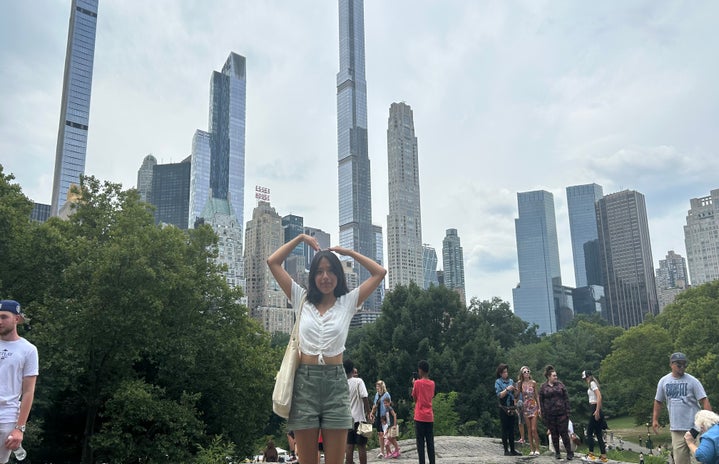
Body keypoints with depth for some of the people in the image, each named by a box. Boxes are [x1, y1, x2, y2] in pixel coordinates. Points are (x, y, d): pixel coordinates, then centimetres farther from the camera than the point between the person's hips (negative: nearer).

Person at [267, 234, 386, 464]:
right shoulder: (302, 299, 10)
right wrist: (301, 238, 13)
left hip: (335, 382, 0)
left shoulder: (348, 302, 8)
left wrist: (349, 252, 9)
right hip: (305, 381, 1)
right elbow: (273, 262, 10)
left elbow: (380, 273, 4)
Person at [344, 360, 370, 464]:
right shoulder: (358, 381, -9)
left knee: (349, 447, 6)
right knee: (362, 446, 1)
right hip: (359, 418, -5)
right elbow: (364, 397, -15)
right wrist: (368, 412, -8)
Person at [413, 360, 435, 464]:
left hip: (420, 417, -4)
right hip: (430, 417, 4)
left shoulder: (417, 383, -8)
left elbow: (414, 398, 2)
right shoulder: (432, 383, 6)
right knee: (430, 443, 8)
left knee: (420, 443, -1)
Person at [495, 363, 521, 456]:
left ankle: (512, 449, 12)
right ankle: (506, 450, 3)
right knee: (505, 429, -1)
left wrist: (517, 391, -9)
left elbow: (515, 396, 12)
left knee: (511, 429, 7)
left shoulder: (511, 381, 8)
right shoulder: (498, 382, -3)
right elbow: (499, 395, -12)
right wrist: (507, 390, -23)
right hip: (503, 409, -4)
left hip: (511, 409, 4)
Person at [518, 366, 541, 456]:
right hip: (525, 407, 1)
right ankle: (531, 449, 10)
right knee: (529, 430, 5)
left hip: (533, 407, -1)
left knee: (534, 429, -6)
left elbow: (537, 395, 4)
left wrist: (539, 408, 2)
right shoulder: (520, 383, 0)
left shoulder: (533, 383, 0)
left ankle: (537, 449, 3)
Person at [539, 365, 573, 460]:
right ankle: (557, 452, 19)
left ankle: (569, 453, 8)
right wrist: (543, 415, -1)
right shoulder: (543, 387, 3)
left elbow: (566, 398, 3)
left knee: (564, 433, -1)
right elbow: (541, 401, 4)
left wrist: (568, 411, -4)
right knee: (554, 434, 8)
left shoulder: (560, 385, 3)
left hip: (561, 413, -1)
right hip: (550, 415, 1)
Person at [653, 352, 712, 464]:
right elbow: (658, 401, 15)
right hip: (676, 428, 3)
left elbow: (704, 400, -7)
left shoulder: (692, 381, -4)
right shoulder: (663, 381, 5)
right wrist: (655, 419, 12)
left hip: (694, 426, -3)